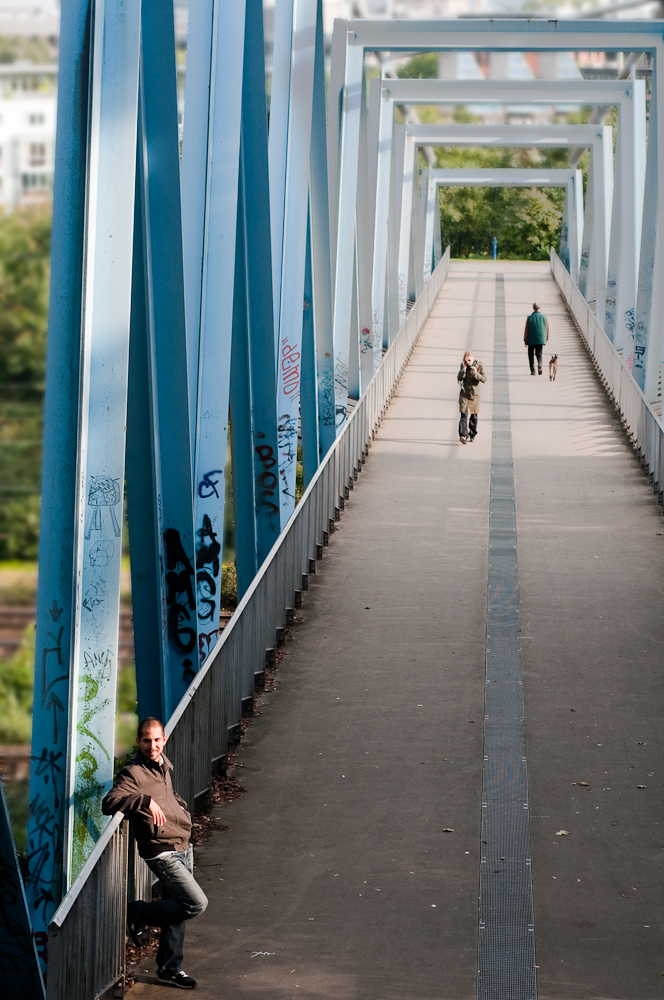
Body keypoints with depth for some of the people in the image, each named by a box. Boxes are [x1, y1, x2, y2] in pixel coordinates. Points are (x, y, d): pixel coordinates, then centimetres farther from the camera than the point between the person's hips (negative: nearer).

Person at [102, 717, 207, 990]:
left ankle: (169, 968, 26)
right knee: (196, 903, -12)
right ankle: (138, 914, 4)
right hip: (161, 852, -8)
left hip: (182, 848, 8)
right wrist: (146, 800, -38)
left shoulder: (163, 765, 10)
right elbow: (109, 804, -32)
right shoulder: (133, 773, -17)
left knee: (177, 910, 13)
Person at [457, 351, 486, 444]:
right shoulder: (463, 365, 1)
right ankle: (463, 435, -20)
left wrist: (476, 373, -26)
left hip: (474, 394, 0)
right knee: (464, 415, -13)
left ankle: (472, 435, 24)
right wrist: (464, 369, -16)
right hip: (464, 394, 0)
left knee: (474, 417, 8)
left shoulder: (479, 366, -4)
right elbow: (459, 378, -4)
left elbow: (484, 379, -10)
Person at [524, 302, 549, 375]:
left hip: (531, 339, -2)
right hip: (541, 339, 2)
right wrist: (546, 338, 17)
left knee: (531, 355, 11)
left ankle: (532, 370, 4)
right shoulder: (544, 317, 0)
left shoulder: (530, 318, -6)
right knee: (539, 354, 10)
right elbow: (547, 328, 4)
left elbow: (526, 330, -6)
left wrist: (525, 340, 1)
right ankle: (539, 365, -19)